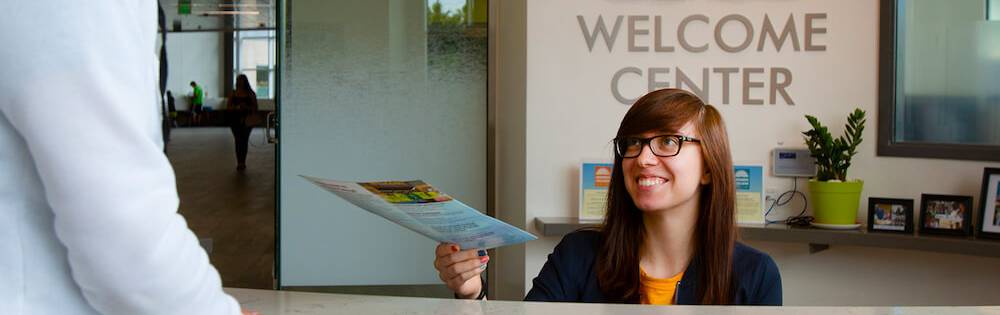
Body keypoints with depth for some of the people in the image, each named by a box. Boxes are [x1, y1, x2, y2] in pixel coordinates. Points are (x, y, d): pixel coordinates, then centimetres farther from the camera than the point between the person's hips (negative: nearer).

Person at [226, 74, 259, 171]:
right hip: (235, 120, 1)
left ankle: (243, 162, 7)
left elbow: (255, 107, 2)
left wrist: (246, 107, -17)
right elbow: (228, 107, 4)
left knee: (244, 140, -1)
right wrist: (237, 107, -14)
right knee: (238, 140, -2)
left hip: (246, 120, -1)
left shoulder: (250, 94, 2)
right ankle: (239, 162, 0)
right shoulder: (233, 93, 6)